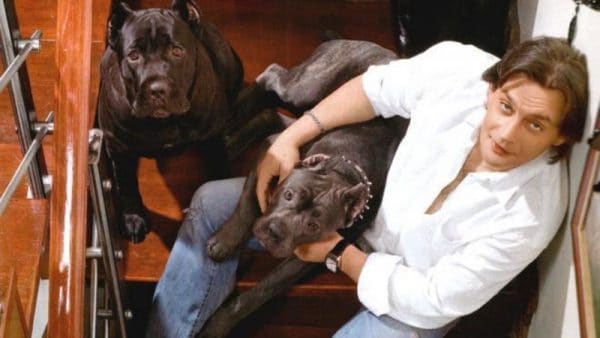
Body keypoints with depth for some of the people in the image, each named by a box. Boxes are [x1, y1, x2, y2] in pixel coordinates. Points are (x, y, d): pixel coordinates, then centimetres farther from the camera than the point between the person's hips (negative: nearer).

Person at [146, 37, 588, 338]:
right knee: (212, 206, -1)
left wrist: (338, 252, -16)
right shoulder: (461, 69, -27)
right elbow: (378, 88, -7)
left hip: (415, 288, -4)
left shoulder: (531, 216, -33)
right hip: (368, 205, 4)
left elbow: (434, 301, -23)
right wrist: (292, 137, -13)